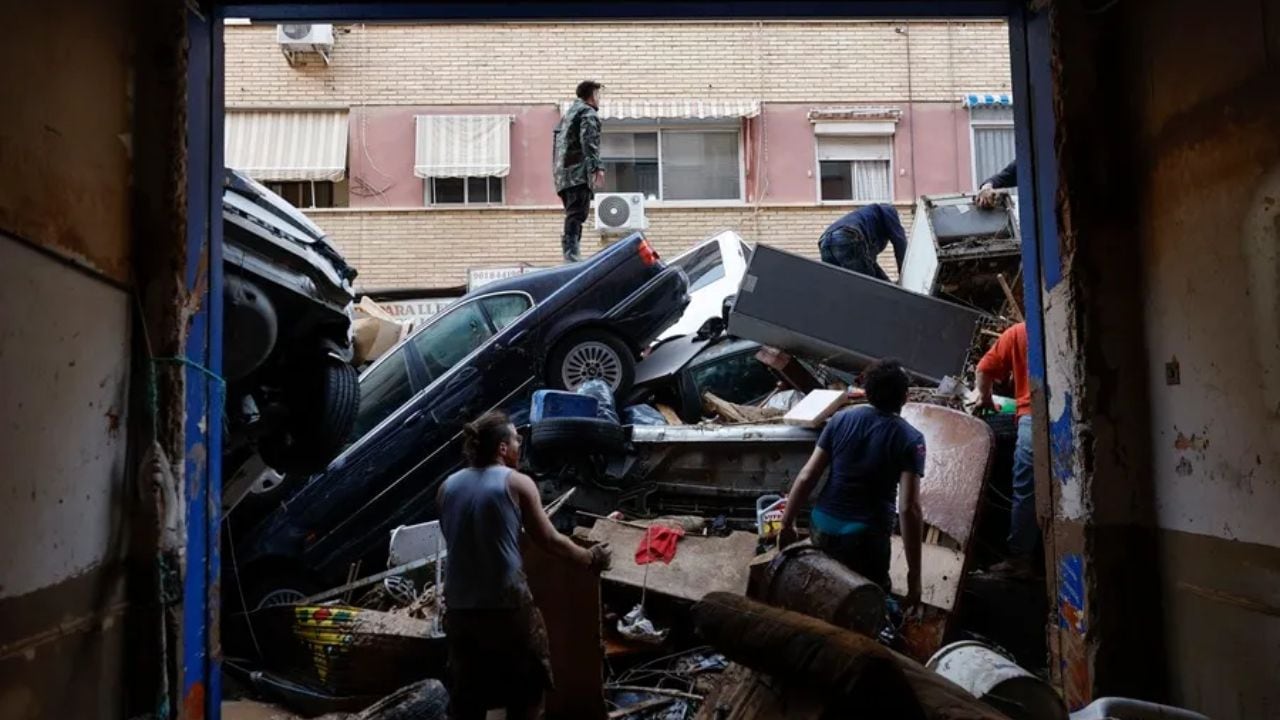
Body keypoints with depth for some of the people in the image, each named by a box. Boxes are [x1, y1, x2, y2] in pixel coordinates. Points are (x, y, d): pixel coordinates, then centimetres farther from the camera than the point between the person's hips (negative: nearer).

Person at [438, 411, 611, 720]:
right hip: (507, 605, -5)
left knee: (465, 694, 18)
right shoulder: (517, 483, -8)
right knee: (525, 688, 16)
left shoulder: (447, 487, 6)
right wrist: (590, 558, 11)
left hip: (458, 606, 5)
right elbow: (549, 540, -5)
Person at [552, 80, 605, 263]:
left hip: (563, 174, 9)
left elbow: (558, 146, 28)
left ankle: (570, 254, 8)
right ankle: (571, 255, -26)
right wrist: (597, 167, -21)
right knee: (576, 215, -17)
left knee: (573, 216, 11)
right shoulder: (588, 114, -1)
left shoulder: (567, 115, 28)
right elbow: (589, 142, -15)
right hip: (578, 174, -9)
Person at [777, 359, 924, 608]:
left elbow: (806, 477, -1)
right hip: (865, 538, -4)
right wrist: (914, 574, -15)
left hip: (822, 527, 4)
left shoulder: (841, 420, 0)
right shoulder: (910, 440, -11)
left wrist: (787, 524, 8)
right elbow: (909, 509, -18)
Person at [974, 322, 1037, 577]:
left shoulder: (1018, 332, 8)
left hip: (1033, 418, -2)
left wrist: (985, 398, 23)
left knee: (1026, 493, 4)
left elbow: (986, 368, 6)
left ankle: (1019, 560, 6)